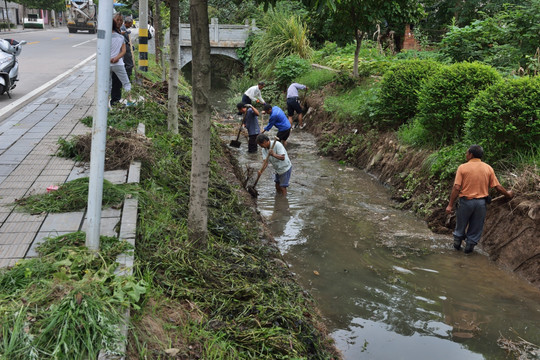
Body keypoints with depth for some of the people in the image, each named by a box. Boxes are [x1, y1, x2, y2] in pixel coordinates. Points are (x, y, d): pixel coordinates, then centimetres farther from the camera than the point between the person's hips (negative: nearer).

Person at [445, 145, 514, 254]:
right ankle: (469, 247, 23)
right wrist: (508, 194, 20)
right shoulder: (488, 169, -1)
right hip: (481, 202, 2)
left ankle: (457, 245, 28)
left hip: (466, 201, -2)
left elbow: (457, 188, -13)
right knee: (476, 227, 16)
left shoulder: (463, 167, -8)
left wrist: (450, 205, -10)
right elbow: (498, 186, 1)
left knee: (461, 225, 18)